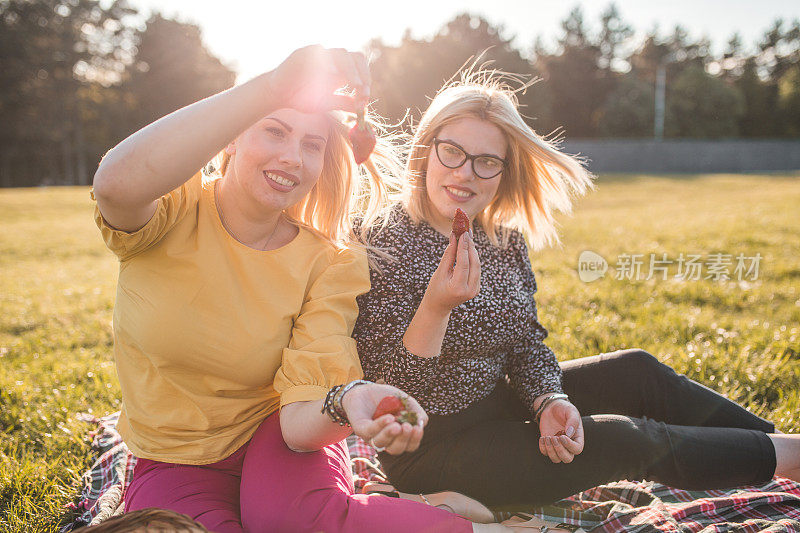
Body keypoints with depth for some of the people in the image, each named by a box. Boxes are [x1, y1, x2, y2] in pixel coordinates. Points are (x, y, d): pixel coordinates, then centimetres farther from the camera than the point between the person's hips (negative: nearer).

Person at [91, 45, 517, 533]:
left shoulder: (329, 264, -10)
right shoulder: (175, 210, -13)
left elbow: (301, 418, -19)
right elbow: (116, 184, -41)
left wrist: (347, 402, -44)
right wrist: (271, 87, -44)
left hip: (278, 441, -1)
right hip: (178, 462, 1)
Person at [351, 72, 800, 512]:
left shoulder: (507, 241, -1)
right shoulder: (385, 244, -21)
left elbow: (528, 342, 5)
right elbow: (388, 391, -22)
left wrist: (548, 402, -14)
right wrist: (436, 307, -37)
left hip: (497, 403, 7)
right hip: (433, 450, -7)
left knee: (636, 371, 5)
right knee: (627, 439, -11)